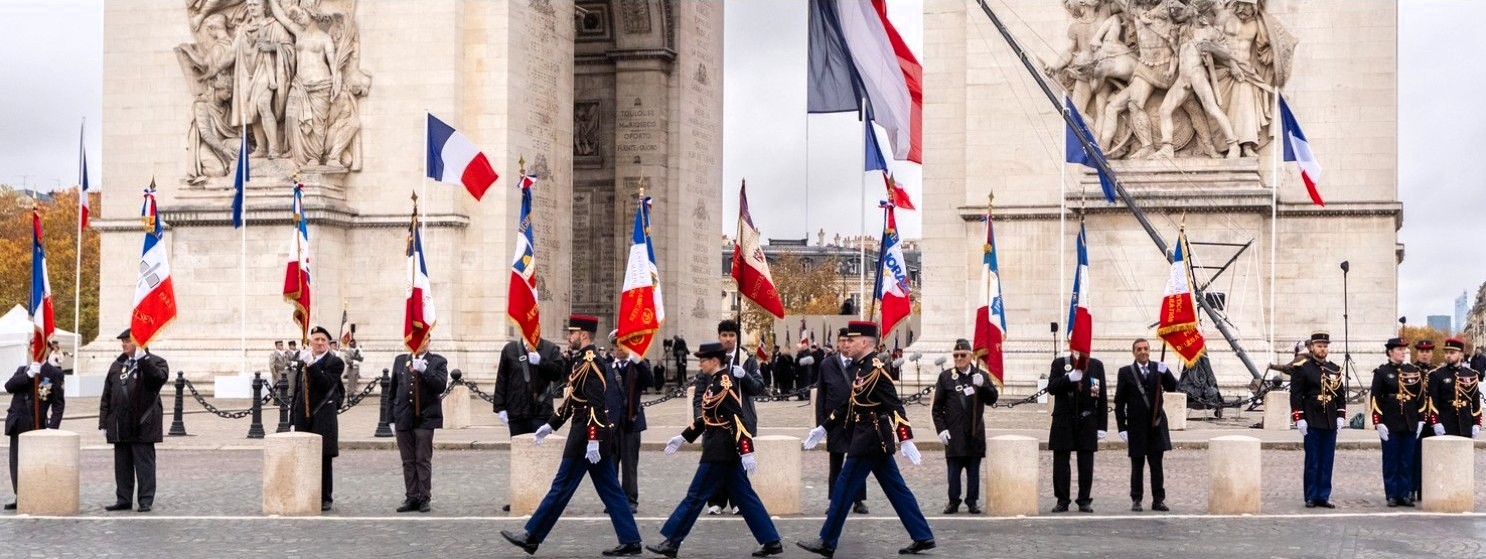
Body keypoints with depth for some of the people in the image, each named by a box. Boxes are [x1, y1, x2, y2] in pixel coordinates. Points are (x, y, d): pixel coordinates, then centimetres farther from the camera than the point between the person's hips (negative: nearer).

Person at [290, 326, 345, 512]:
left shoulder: (335, 362, -1)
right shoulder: (303, 362, 14)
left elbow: (326, 383, -18)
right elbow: (297, 391, 17)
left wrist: (311, 364, -25)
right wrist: (293, 420, 13)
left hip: (323, 418, -4)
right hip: (303, 418, 4)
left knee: (323, 459, -1)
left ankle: (325, 498, 6)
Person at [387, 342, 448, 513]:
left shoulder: (438, 362, 3)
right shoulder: (400, 361, 13)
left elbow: (441, 386, -11)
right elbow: (392, 391, 13)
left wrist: (424, 370, -21)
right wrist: (392, 418, 9)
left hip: (425, 419, -3)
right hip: (403, 419, 3)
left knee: (423, 460, -2)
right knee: (408, 462, 5)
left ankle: (424, 498, 3)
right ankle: (411, 498, 9)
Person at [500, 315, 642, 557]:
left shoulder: (589, 362, -16)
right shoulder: (582, 360, 16)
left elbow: (596, 405, -22)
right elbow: (573, 399, 23)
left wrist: (592, 442, -25)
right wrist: (551, 425, 22)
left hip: (586, 436, -10)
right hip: (600, 435, 10)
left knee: (562, 487, -1)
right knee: (609, 490, 9)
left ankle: (531, 537, 7)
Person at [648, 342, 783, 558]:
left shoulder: (724, 383, -17)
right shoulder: (718, 382, 13)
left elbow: (738, 419, -22)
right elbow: (707, 417, 21)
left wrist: (746, 452, -26)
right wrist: (683, 437, 22)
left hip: (719, 452, -10)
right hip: (728, 452, 10)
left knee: (695, 496, -3)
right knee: (745, 497, 10)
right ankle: (771, 541, 12)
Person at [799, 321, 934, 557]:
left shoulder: (876, 369, -16)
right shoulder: (861, 368, 13)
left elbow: (894, 406, -22)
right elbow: (850, 403, 21)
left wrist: (905, 440, -27)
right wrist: (824, 428, 23)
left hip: (870, 439, -10)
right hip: (877, 440, 10)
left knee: (845, 488, -3)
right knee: (896, 489, 11)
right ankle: (923, 537, 15)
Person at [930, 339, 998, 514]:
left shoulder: (981, 376, 8)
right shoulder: (945, 376, 4)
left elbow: (993, 398, 2)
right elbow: (937, 407, 3)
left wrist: (982, 385, -16)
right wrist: (941, 429, -5)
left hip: (975, 432, 1)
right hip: (954, 433, -1)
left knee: (973, 470, 5)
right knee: (954, 469, 1)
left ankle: (972, 501, 13)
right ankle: (953, 501, 10)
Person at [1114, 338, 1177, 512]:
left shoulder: (1158, 369, 5)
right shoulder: (1125, 372, 0)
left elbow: (1172, 387, -5)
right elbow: (1119, 402, 0)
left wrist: (1164, 373, -23)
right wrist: (1122, 427, -5)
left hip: (1157, 424, 1)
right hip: (1136, 425, -1)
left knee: (1156, 464, 3)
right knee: (1137, 465, 5)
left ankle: (1158, 500, 7)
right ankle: (1136, 500, 12)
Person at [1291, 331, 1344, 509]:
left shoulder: (1335, 370, 12)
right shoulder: (1302, 369, -2)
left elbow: (1341, 395, 16)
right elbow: (1295, 395, -6)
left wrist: (1341, 416, 6)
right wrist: (1299, 419, -12)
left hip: (1331, 422, 4)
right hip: (1312, 422, -4)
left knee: (1327, 461, 6)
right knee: (1312, 461, -1)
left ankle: (1324, 496, 12)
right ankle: (1311, 497, 5)